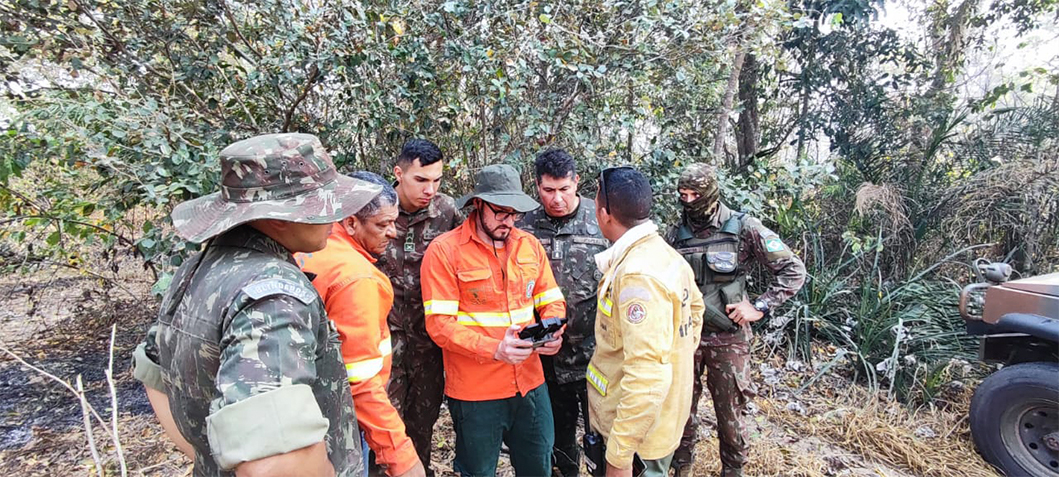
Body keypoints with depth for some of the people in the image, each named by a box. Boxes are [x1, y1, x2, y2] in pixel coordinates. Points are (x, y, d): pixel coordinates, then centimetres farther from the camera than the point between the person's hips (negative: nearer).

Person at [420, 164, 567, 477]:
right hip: (475, 393, -4)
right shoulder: (444, 250, -12)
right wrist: (494, 349, -27)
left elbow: (551, 301, 9)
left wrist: (552, 332, -12)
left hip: (530, 384, 5)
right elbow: (439, 324, -16)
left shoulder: (530, 245, 3)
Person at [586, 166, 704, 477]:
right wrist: (679, 356, 20)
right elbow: (694, 307, 19)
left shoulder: (637, 275, -28)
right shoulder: (664, 254, 1)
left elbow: (647, 375, -32)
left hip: (640, 425, -9)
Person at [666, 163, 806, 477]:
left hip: (728, 337, -3)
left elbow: (794, 270, -4)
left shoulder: (744, 229, -8)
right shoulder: (675, 235, 2)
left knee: (730, 412, 10)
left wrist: (759, 307, -10)